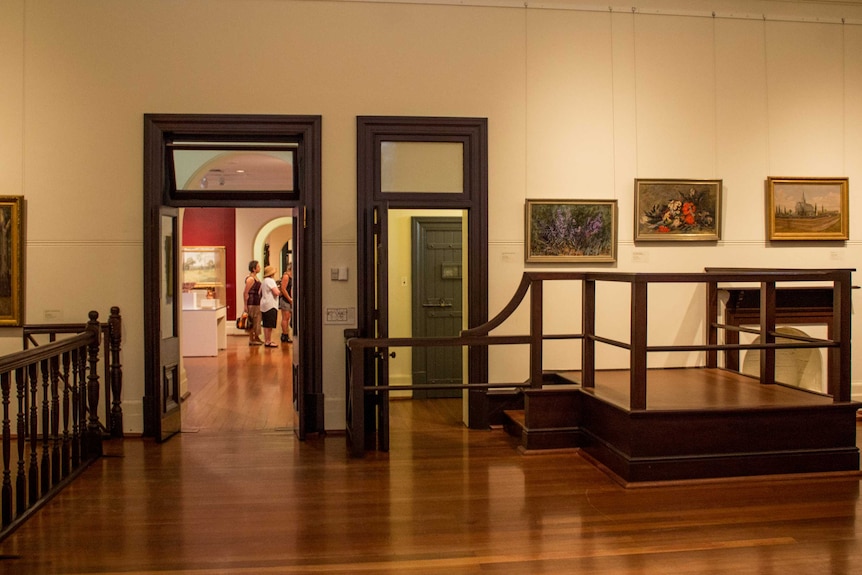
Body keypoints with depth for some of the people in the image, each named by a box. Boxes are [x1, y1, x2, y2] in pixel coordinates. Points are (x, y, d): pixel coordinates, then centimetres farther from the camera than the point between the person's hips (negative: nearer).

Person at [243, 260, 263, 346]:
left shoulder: (255, 278, 12)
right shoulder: (250, 279, -16)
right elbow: (245, 293, -16)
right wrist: (245, 306, -17)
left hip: (257, 303, 9)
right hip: (252, 303, -9)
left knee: (256, 321, 14)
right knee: (252, 321, -2)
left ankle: (256, 338, 23)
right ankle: (251, 340, 5)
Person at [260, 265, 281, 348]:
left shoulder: (265, 281, 15)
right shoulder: (270, 280, -14)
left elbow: (260, 293, 22)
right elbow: (276, 292, -22)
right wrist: (277, 289, -1)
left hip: (264, 305, 10)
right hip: (270, 305, -10)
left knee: (266, 325, 13)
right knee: (269, 325, -6)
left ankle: (266, 341, 18)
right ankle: (268, 342, -5)